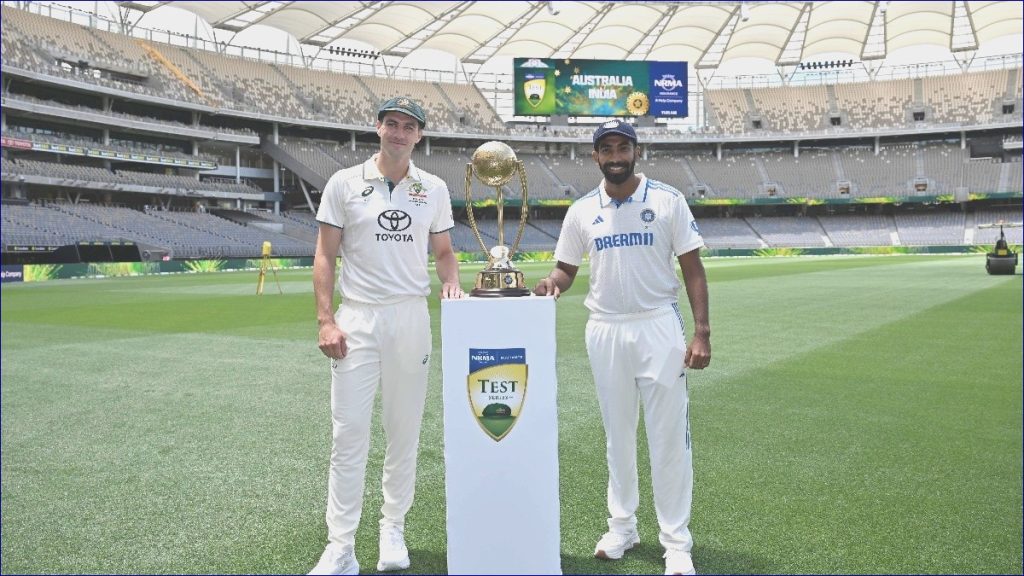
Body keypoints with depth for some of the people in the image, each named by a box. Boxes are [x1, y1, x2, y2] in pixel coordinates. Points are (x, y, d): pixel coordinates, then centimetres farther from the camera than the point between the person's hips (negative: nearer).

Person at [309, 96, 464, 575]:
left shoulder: (434, 189, 8)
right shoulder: (345, 182, 2)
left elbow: (444, 252, 16)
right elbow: (324, 255, 1)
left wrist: (450, 282, -7)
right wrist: (325, 321, -8)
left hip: (411, 317, 2)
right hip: (356, 320, -2)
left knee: (404, 429, 8)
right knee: (348, 432, -4)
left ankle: (393, 529, 23)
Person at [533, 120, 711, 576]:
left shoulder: (668, 200, -2)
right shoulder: (582, 211, 5)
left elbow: (692, 269, -2)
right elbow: (566, 268, 12)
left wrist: (702, 332, -10)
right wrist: (552, 283, -13)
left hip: (658, 327, -3)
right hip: (604, 332, 3)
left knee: (669, 436, -1)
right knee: (617, 433, 13)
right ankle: (622, 527, 27)